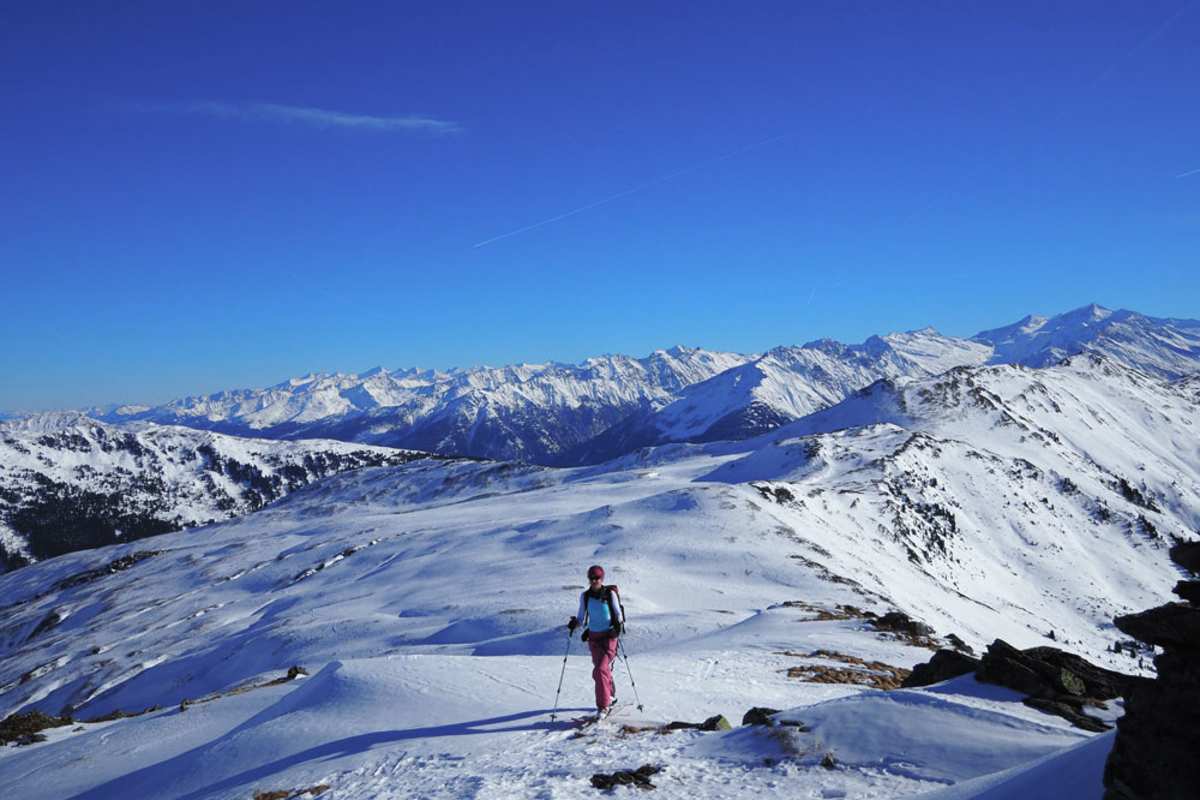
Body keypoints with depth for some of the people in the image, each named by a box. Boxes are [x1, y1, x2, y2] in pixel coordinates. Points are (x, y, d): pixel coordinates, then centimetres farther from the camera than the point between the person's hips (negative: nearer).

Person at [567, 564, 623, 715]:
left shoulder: (610, 594, -7)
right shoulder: (585, 596, 2)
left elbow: (618, 614, -1)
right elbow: (581, 618, 7)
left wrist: (617, 625, -19)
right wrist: (574, 623, -13)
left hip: (609, 636, -4)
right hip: (593, 636, 4)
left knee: (600, 670, -16)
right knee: (603, 669, 14)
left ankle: (603, 706, -8)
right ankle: (610, 696, 40)